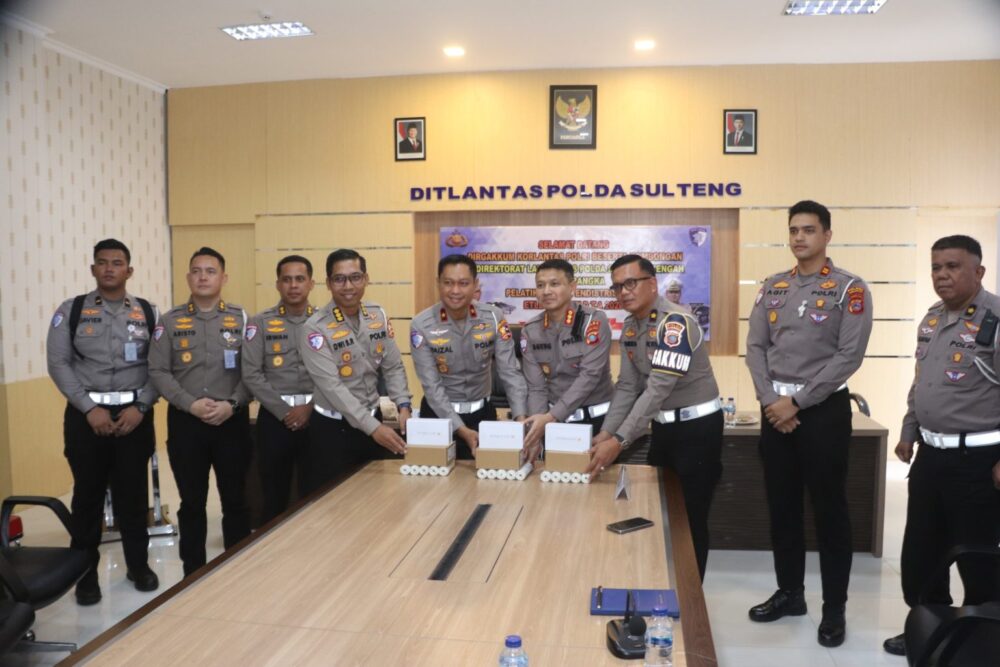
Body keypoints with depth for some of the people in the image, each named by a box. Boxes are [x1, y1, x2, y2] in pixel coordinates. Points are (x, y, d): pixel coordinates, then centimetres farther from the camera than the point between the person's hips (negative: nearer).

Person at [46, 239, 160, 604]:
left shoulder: (148, 313, 3)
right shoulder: (71, 310, 1)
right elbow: (58, 364, -4)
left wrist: (141, 407, -11)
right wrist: (90, 409, -12)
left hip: (135, 414, 1)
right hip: (85, 414, 0)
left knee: (133, 493, 9)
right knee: (88, 495, 8)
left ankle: (138, 564, 25)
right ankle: (86, 572, 22)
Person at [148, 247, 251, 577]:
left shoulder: (241, 319, 3)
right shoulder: (170, 321, 4)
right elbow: (158, 371, -2)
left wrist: (232, 404, -15)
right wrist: (191, 404, -13)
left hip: (232, 420, 0)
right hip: (185, 421, 1)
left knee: (235, 499, 8)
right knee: (192, 502, 11)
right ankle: (193, 571, 24)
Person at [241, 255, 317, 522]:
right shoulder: (260, 323, 3)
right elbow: (251, 374, -4)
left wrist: (310, 407, -11)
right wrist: (285, 411, -10)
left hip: (317, 416, 0)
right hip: (275, 416, 0)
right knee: (275, 494, 9)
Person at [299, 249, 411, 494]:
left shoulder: (379, 316, 1)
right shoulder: (315, 328, -17)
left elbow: (393, 367, 4)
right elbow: (332, 387, -22)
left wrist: (403, 406, -12)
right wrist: (373, 428, -26)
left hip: (373, 419, 5)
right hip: (332, 429, -5)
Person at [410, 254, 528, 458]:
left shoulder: (493, 318, -10)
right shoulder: (421, 325, -15)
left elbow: (509, 372, -12)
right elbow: (431, 385, -16)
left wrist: (521, 418, -26)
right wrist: (461, 430, -26)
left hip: (482, 411, 2)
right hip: (439, 413, -1)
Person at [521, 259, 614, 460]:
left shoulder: (594, 321, -12)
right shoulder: (530, 331, 0)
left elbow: (589, 376, -20)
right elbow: (536, 387, -2)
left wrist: (550, 417, -27)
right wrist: (538, 427, -17)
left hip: (597, 418, -3)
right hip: (556, 420, 3)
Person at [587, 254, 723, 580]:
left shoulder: (676, 322, -23)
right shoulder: (629, 328, 3)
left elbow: (659, 389, -29)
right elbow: (627, 387, 2)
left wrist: (619, 441, -33)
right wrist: (605, 433, -11)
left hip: (697, 426, -8)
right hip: (663, 426, 8)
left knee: (690, 518, 1)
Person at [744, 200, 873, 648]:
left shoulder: (849, 289, -6)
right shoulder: (773, 288, 9)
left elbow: (849, 355, -13)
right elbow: (755, 346, 6)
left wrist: (797, 401, -15)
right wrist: (770, 400, -8)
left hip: (823, 409, -5)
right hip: (775, 408, 5)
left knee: (829, 509, 4)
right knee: (781, 505, 13)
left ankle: (834, 609, 17)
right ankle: (789, 593, 28)